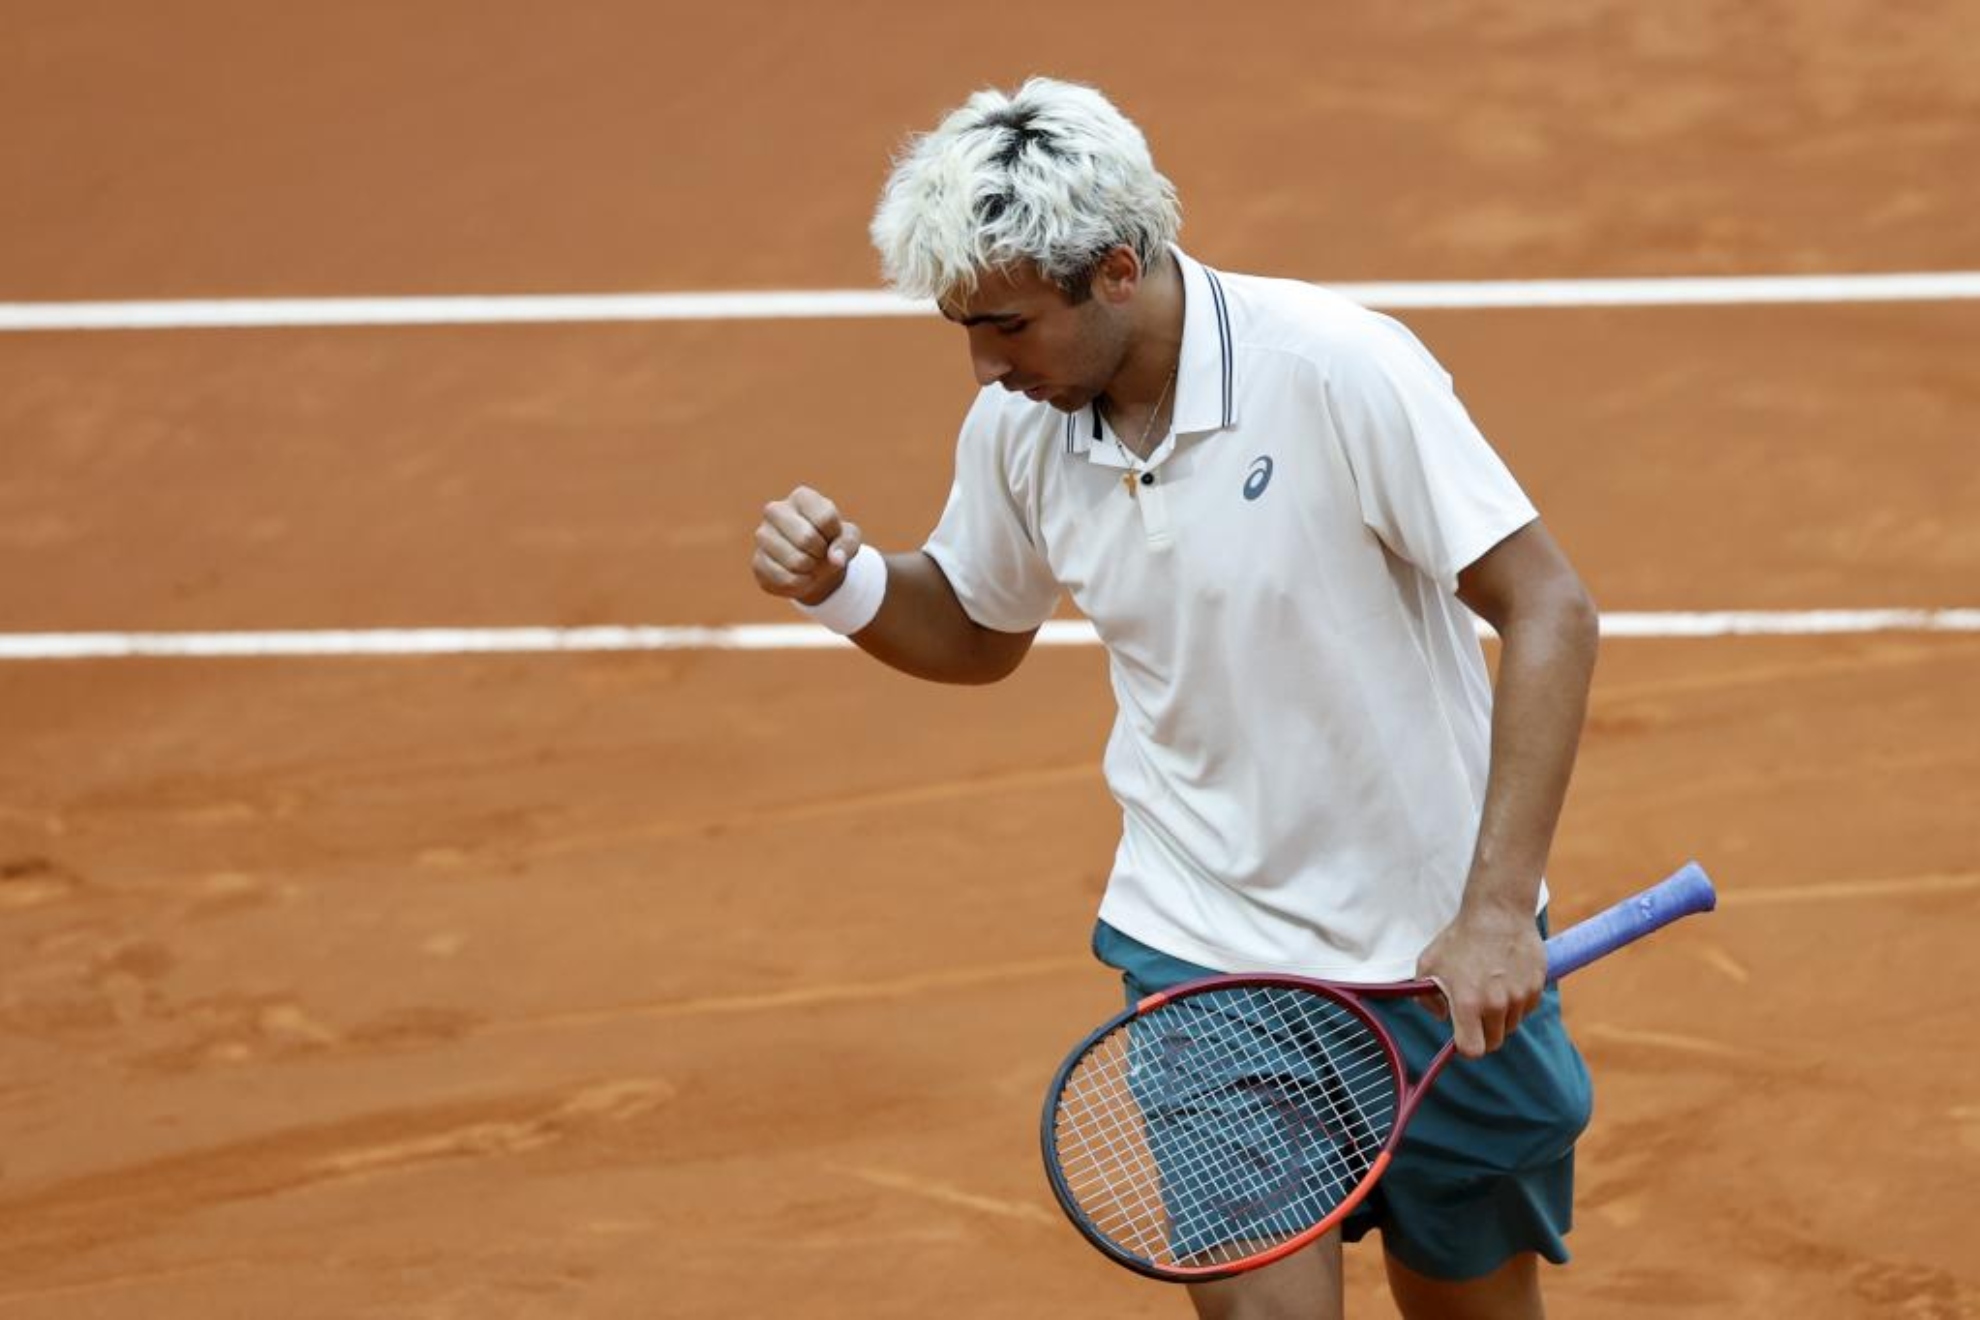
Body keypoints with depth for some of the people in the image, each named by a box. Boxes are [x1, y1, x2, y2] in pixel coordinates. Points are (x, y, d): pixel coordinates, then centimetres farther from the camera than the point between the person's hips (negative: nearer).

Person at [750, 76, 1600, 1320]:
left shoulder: (1340, 368, -22)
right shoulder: (1017, 426, -5)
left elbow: (1550, 610, -19)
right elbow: (980, 634, 15)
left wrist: (1498, 907, -25)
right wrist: (843, 582, -8)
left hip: (1439, 952, -3)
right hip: (1201, 951, 3)